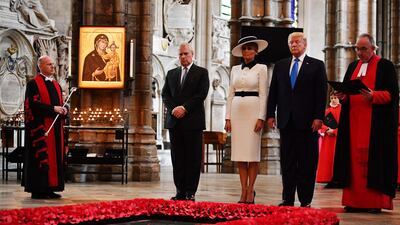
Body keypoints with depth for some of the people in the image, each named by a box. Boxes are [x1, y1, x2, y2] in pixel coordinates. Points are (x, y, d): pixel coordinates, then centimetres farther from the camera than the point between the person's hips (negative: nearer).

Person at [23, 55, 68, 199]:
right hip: (40, 127, -8)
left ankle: (49, 189, 11)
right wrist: (53, 108, -19)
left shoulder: (56, 85, 18)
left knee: (55, 157, 6)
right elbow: (33, 104, -15)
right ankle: (38, 190, -3)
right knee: (41, 157, -8)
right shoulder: (33, 84, -5)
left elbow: (61, 103, 21)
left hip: (56, 127, 8)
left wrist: (63, 110, -3)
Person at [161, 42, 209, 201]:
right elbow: (165, 94, 10)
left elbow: (201, 94, -7)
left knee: (193, 158, -3)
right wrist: (174, 109, -7)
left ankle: (190, 192, -1)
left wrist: (184, 108, -14)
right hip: (175, 121, 4)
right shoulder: (171, 74, 18)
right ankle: (180, 191, 8)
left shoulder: (201, 73, 5)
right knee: (177, 158, 4)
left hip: (193, 121, -4)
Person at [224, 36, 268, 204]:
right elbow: (231, 94, 12)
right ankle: (244, 190, 6)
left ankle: (250, 190, 2)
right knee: (239, 152, 2)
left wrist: (261, 118, -12)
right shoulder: (235, 69, 13)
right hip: (237, 111, 4)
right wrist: (228, 117, 5)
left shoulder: (261, 68, 1)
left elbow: (263, 95, -4)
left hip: (253, 110, -4)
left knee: (252, 152, -4)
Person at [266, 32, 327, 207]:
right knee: (287, 162, 6)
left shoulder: (316, 65, 4)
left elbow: (321, 93, -2)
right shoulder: (280, 66, 15)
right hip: (286, 121, 3)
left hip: (307, 121, -3)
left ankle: (305, 200, 5)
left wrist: (318, 117, -11)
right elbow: (273, 92, 13)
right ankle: (288, 198, 11)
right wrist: (270, 114, 3)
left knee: (307, 162, 0)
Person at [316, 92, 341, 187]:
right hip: (327, 138, 5)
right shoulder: (327, 111, 15)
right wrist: (327, 129, -10)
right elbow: (321, 123, 8)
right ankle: (329, 180, 4)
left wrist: (334, 131, -16)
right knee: (327, 158, 2)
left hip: (338, 137, -5)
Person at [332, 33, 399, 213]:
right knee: (354, 158, 1)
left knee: (374, 159, -7)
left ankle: (375, 202, -3)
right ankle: (355, 200, 4)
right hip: (353, 122, 5)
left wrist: (373, 96, -21)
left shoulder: (385, 66, 1)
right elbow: (345, 90, 20)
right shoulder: (353, 66, 18)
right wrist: (342, 96, -2)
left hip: (376, 123, -5)